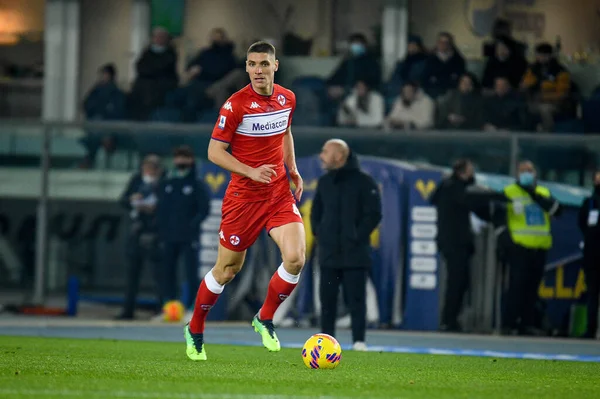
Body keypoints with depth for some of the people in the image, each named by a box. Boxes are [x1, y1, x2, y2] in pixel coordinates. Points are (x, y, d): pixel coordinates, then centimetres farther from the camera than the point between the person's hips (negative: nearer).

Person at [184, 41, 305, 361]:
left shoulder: (287, 99, 3)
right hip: (243, 195, -4)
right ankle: (195, 330, 27)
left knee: (295, 258, -16)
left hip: (279, 193, 4)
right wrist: (252, 172, -22)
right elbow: (215, 152, -12)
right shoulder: (236, 104, -13)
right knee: (228, 269, 5)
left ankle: (265, 319, 7)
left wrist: (292, 169, 13)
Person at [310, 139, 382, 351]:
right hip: (328, 253, 5)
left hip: (355, 253, -5)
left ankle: (359, 340, -2)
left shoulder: (363, 181, -5)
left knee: (356, 297, -5)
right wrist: (318, 233, 8)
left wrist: (357, 236, -11)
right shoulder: (324, 182, 13)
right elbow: (316, 212, 22)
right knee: (327, 297, 4)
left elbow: (373, 213, -8)